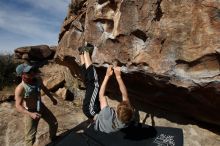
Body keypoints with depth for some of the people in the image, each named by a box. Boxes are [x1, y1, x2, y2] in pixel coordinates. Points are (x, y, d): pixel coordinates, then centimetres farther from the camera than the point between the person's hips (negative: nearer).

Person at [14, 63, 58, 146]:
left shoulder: (38, 79, -15)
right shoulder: (20, 88, -31)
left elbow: (44, 88, 6)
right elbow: (18, 106, -26)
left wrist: (52, 98, 15)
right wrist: (31, 114, -39)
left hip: (41, 107, 6)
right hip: (30, 112, -6)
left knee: (54, 123, 20)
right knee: (30, 137, 2)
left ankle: (53, 138, 50)